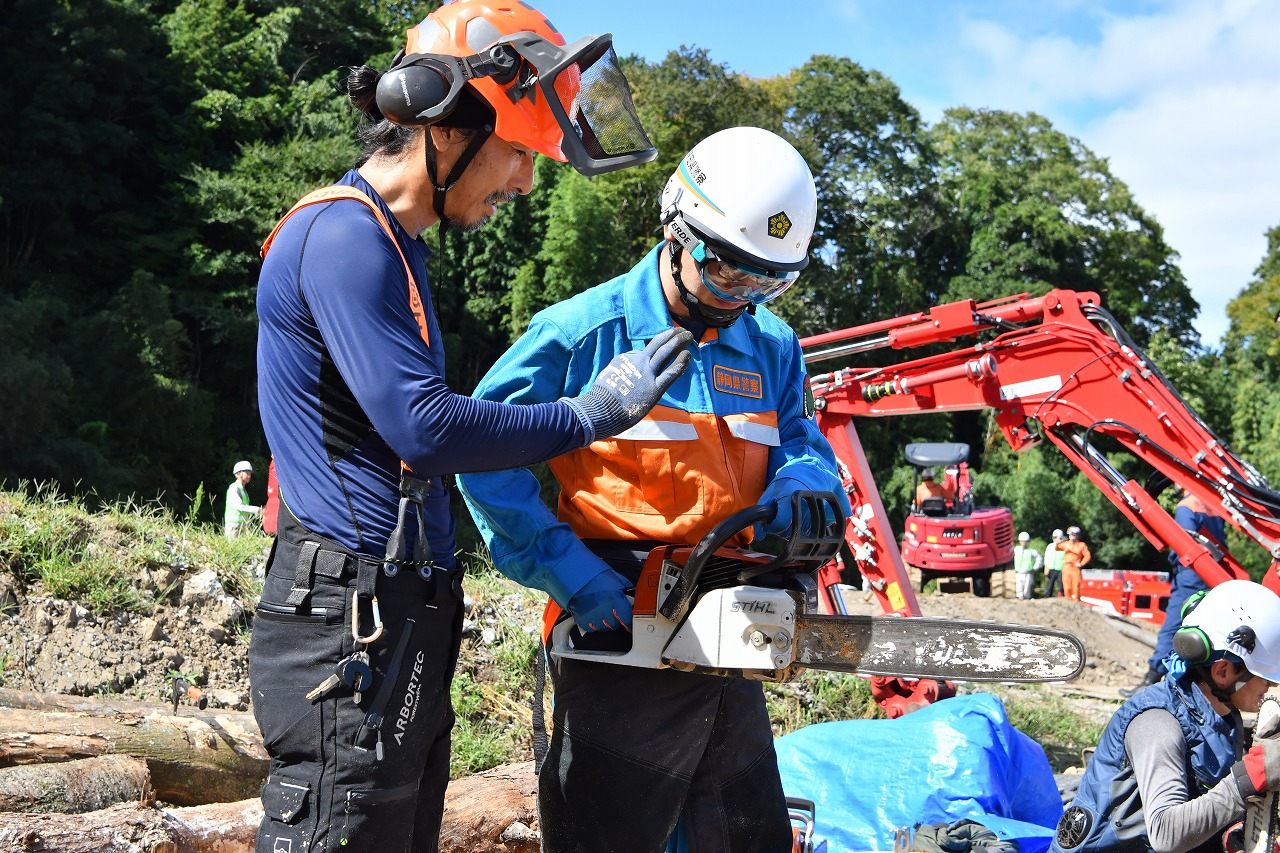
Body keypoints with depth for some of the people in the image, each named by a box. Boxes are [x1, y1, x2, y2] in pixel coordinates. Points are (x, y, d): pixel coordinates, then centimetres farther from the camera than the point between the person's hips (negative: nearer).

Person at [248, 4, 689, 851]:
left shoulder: (393, 245, 19)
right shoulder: (344, 234, -13)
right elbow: (422, 427, -20)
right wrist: (586, 416, -9)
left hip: (406, 626, 10)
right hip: (351, 624, -10)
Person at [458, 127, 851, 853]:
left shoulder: (773, 349, 7)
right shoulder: (586, 331, -10)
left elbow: (807, 446, 10)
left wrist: (801, 489, -15)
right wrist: (565, 570, -16)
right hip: (617, 654, -5)